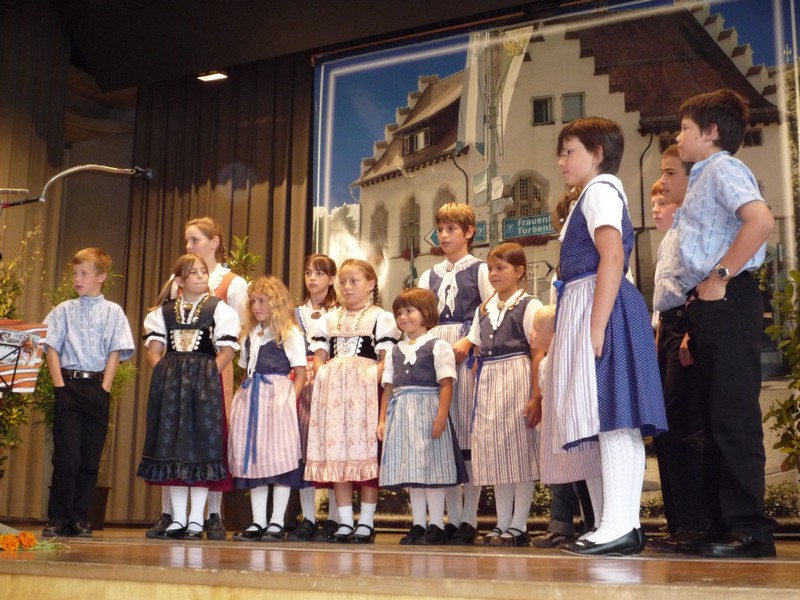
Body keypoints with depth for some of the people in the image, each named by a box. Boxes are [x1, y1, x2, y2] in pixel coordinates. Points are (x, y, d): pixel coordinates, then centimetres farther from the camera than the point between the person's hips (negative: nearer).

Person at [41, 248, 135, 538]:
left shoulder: (113, 312, 6)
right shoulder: (64, 311, 8)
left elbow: (115, 353, 3)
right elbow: (52, 349, 5)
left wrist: (104, 387, -5)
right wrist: (60, 385, -4)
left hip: (98, 387, 0)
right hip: (68, 386, 0)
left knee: (90, 458, 3)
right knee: (66, 456, -5)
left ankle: (80, 519, 11)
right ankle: (57, 519, 4)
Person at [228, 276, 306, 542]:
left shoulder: (289, 333, -1)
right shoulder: (250, 334, 17)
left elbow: (300, 373, -4)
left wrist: (290, 400, -14)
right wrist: (243, 395, 8)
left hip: (278, 395, -6)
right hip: (251, 398, 7)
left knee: (279, 459, -5)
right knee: (253, 458, 7)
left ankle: (276, 523, 2)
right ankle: (258, 523, 14)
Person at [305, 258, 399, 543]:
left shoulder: (381, 317, 5)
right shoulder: (329, 319, 19)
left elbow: (386, 359, -3)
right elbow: (319, 356, 16)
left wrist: (372, 381, -17)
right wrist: (323, 379, -2)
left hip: (365, 390, -4)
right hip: (333, 392, 4)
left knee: (367, 453, -4)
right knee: (336, 452, 2)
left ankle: (366, 522, 2)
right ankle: (345, 521, 8)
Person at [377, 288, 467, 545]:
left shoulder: (437, 346, -1)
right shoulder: (394, 351, 17)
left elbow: (446, 384, -9)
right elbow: (388, 388, 16)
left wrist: (441, 416, -18)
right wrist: (382, 419, 10)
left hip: (428, 411, -6)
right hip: (401, 414, 6)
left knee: (431, 468, -5)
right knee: (411, 470, 8)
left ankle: (436, 526, 3)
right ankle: (418, 526, 14)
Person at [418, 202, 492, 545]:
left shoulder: (480, 270, 5)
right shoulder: (430, 276, 19)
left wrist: (468, 342, -17)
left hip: (469, 354, -4)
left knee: (469, 430, -6)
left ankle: (469, 519, -1)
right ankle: (452, 518, 9)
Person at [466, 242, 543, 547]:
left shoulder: (529, 305, -4)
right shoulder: (483, 309, 15)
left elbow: (538, 354, -9)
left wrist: (537, 397, -14)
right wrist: (478, 392, 9)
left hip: (517, 379, -6)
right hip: (488, 384, 6)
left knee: (520, 451, -1)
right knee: (495, 453, 9)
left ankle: (519, 526, 6)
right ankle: (502, 524, 17)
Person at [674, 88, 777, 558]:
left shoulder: (723, 168, -5)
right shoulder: (703, 180, 23)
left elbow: (761, 220, -24)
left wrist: (720, 277, -19)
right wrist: (696, 327, 17)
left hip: (728, 303, -10)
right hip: (710, 308, 10)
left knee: (734, 418, -10)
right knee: (717, 419, 10)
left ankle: (750, 530, -5)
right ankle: (724, 526, 16)